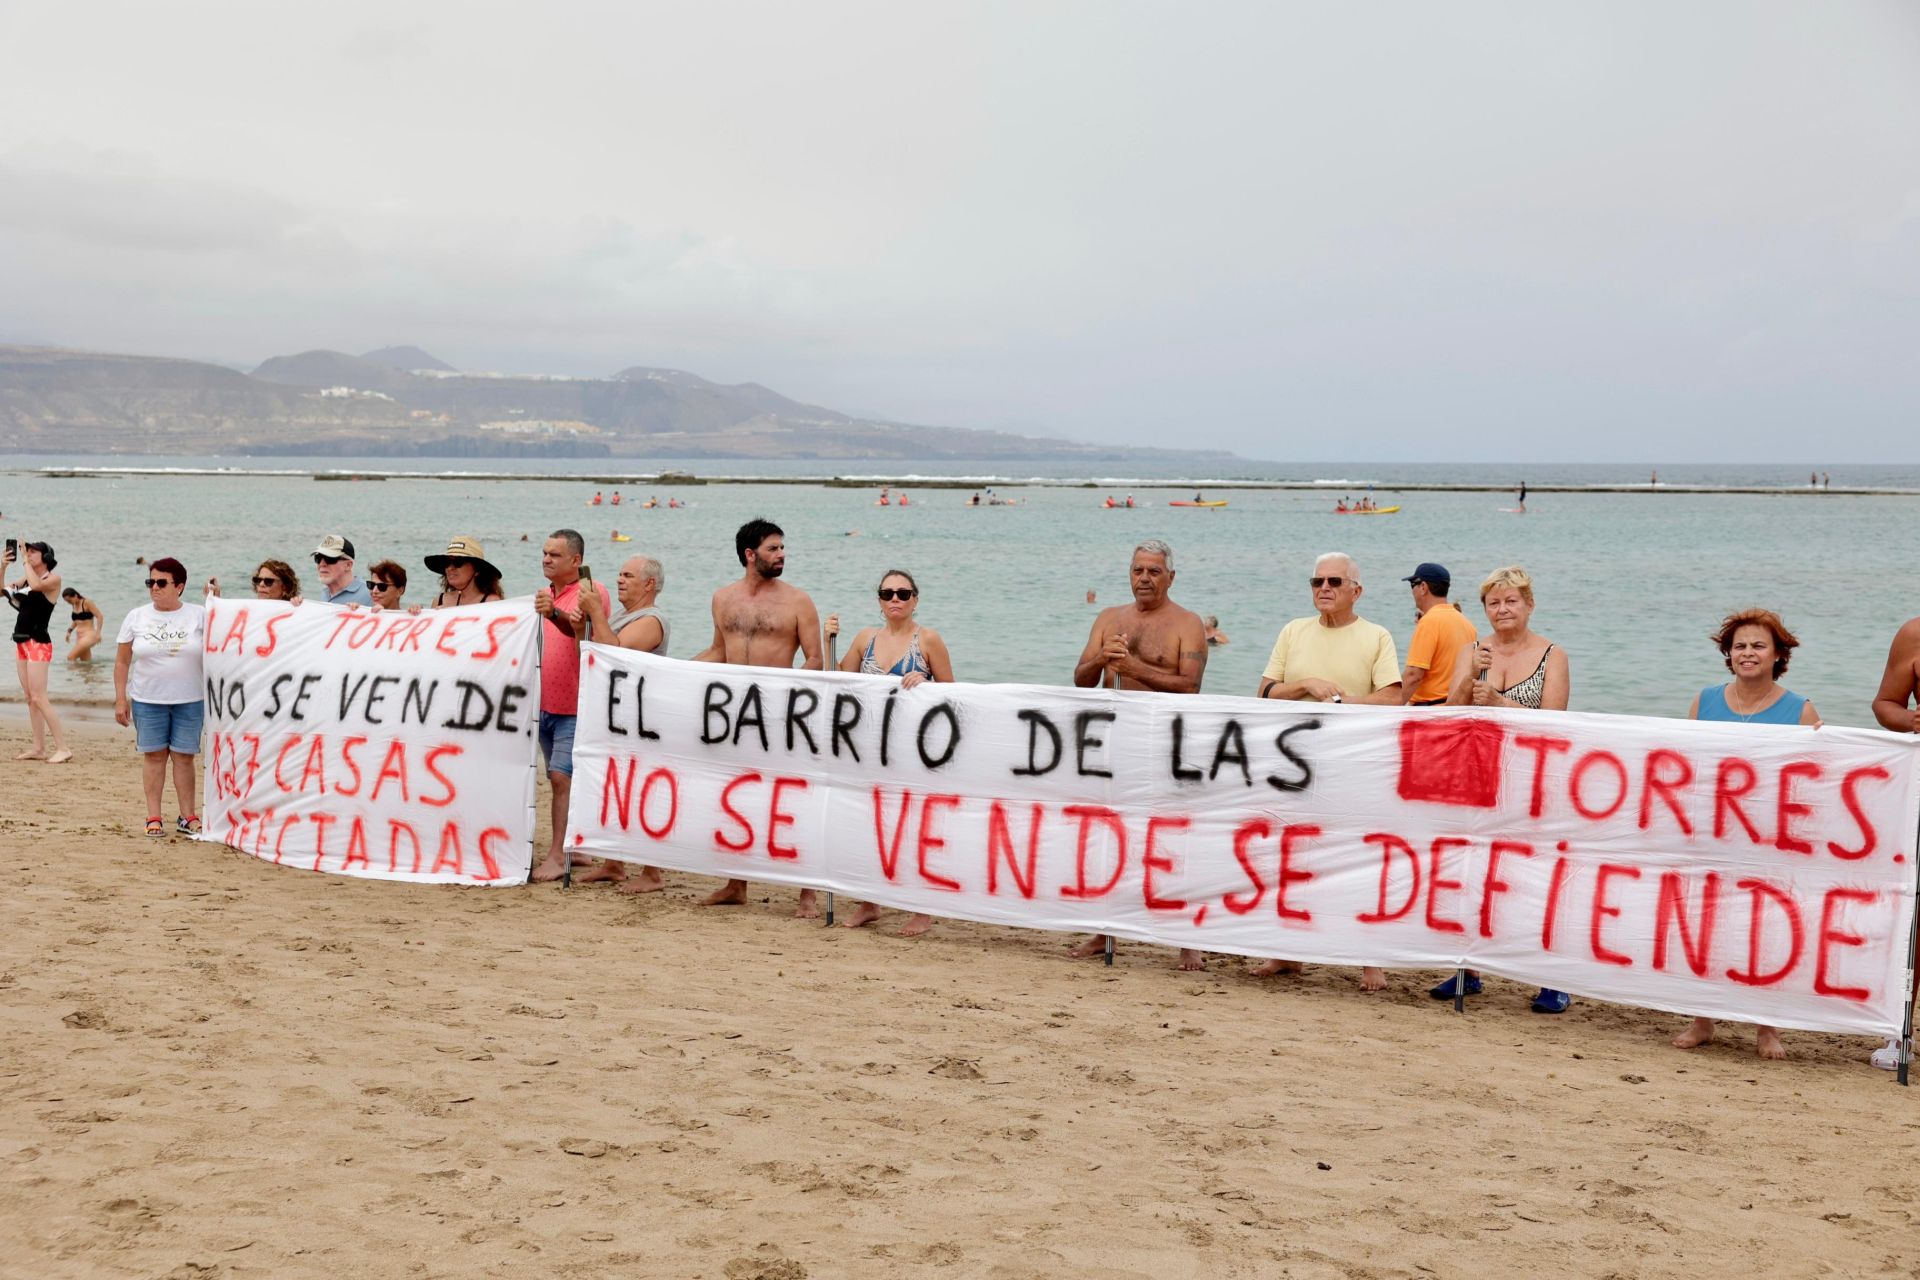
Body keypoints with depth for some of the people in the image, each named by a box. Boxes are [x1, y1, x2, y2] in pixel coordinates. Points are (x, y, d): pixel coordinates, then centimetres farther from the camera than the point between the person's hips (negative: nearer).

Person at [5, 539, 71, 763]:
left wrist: (24, 560, -17)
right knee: (30, 698, 8)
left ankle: (62, 748, -11)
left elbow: (36, 585, -26)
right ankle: (38, 748, 11)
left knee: (38, 697, -12)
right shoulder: (25, 578, 14)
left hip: (38, 643, -8)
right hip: (22, 642, 8)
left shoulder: (53, 579, -7)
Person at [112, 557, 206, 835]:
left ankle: (188, 817, 11)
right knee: (154, 755, 3)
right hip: (147, 700, 1)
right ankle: (154, 817, 9)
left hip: (189, 700, -1)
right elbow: (122, 661, 7)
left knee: (184, 756, 2)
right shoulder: (136, 618, 4)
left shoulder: (199, 615, 1)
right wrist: (120, 699, 2)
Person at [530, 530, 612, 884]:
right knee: (559, 780, 12)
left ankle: (558, 856, -14)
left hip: (576, 708, -8)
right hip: (546, 705, 8)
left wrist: (553, 613, -47)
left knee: (562, 778, -14)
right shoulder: (544, 596, 14)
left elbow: (581, 629, -30)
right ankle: (573, 846, 21)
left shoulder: (592, 592, -11)